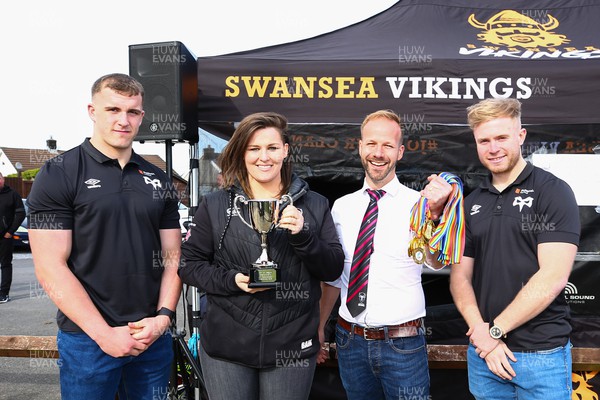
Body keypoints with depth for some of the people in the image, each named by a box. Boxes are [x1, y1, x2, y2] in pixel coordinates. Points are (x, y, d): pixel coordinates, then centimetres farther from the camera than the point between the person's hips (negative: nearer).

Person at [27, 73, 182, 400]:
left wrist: (163, 316, -7)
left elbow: (172, 257, 7)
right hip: (87, 339, -3)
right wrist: (104, 334, -14)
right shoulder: (58, 175, -6)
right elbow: (50, 268, -11)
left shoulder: (158, 180, 7)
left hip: (153, 335, 4)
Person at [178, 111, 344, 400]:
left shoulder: (314, 205, 4)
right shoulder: (215, 205, 2)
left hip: (293, 348, 1)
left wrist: (303, 236, -17)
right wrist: (231, 280, -15)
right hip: (227, 347, 0)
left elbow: (333, 269, 1)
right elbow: (188, 263, 2)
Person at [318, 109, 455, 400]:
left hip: (403, 343, -3)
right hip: (350, 341, 4)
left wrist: (435, 213, -41)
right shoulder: (342, 206, 4)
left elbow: (436, 262, -24)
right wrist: (319, 327, 9)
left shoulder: (418, 203, -7)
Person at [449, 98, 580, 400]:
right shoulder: (471, 204, 7)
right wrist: (480, 330, -10)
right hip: (483, 352, 4)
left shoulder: (552, 192, -8)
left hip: (541, 354, -4)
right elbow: (460, 276, 5)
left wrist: (495, 330, -12)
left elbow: (553, 277, -16)